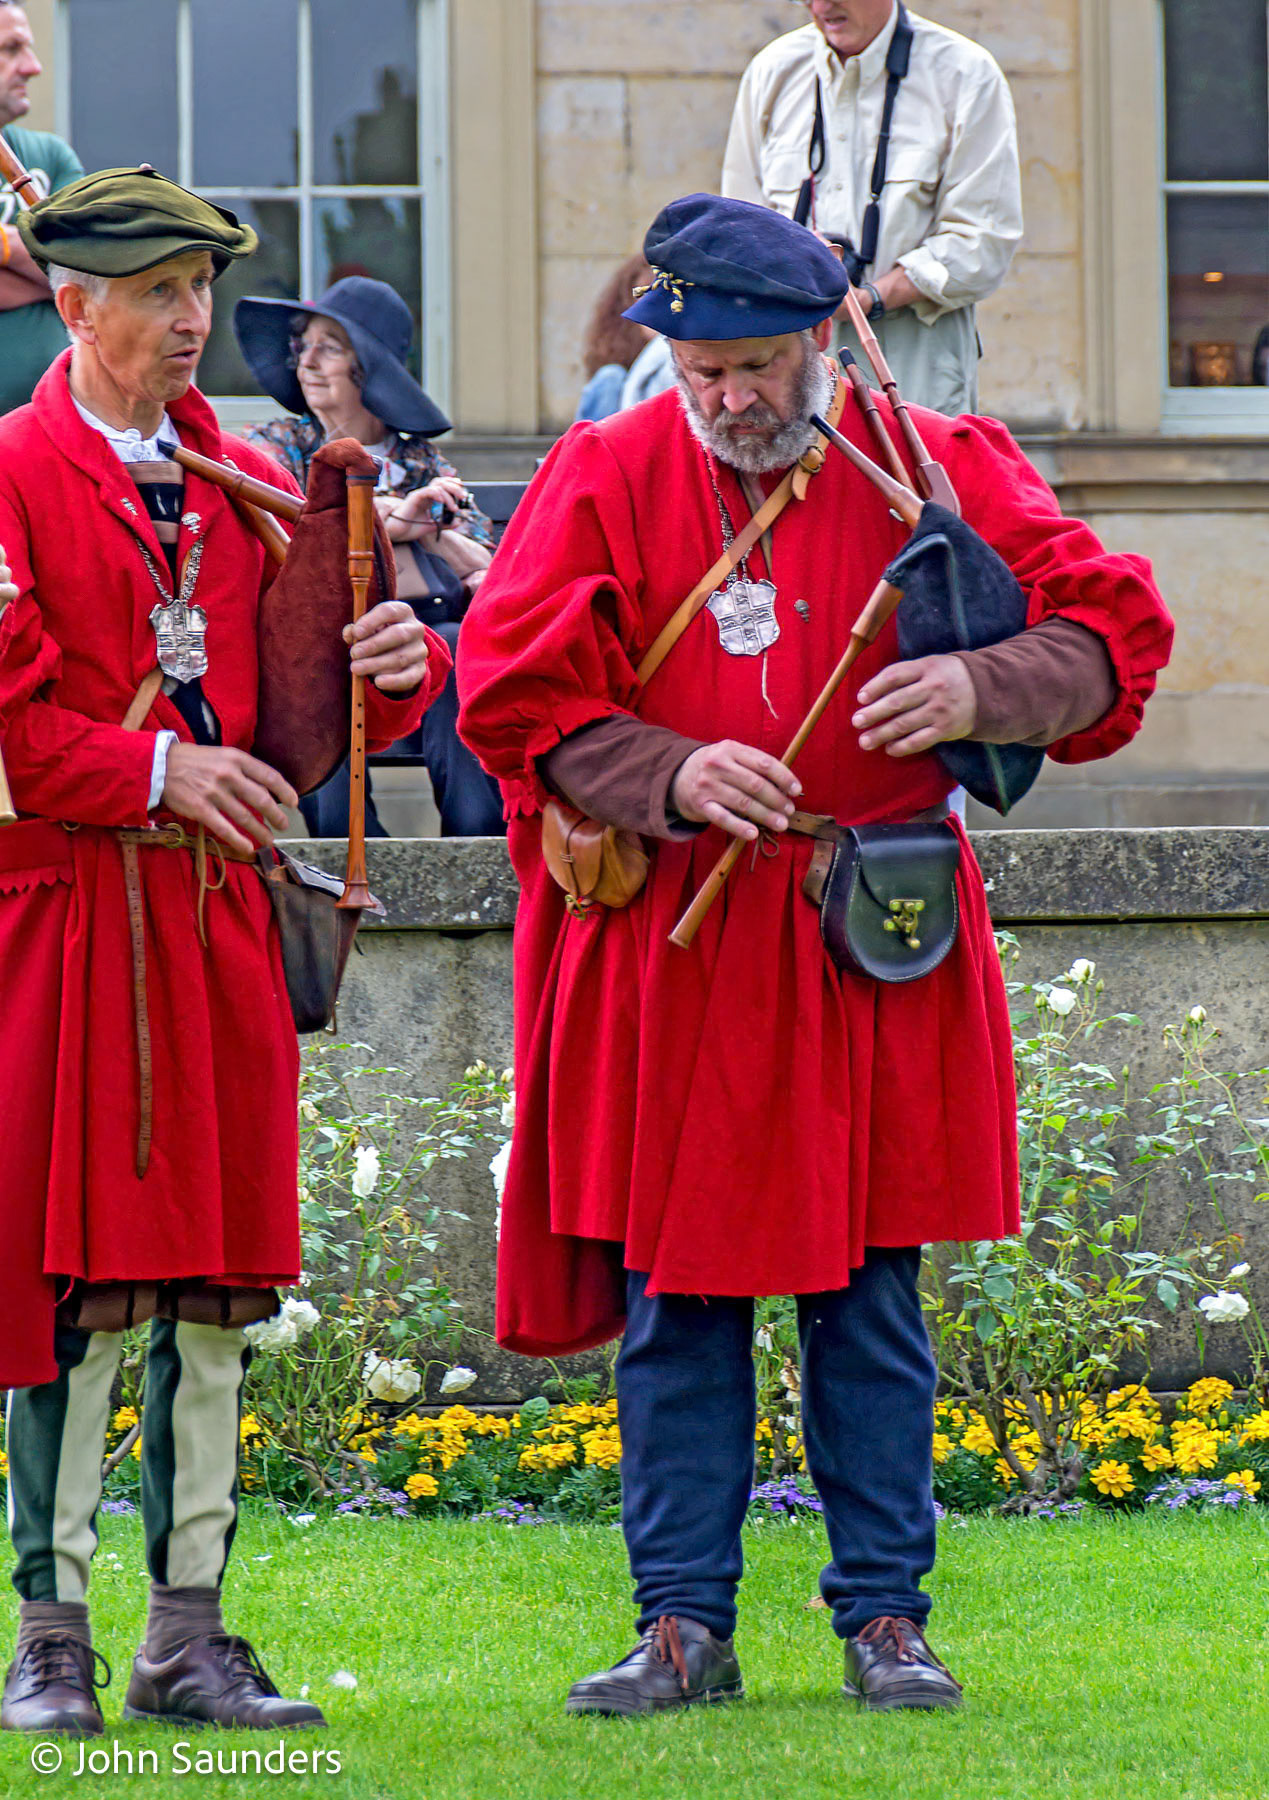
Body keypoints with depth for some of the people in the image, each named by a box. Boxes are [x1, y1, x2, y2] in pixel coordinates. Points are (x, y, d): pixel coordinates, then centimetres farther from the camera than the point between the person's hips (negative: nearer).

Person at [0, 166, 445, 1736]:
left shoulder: (248, 487, 15)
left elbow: (321, 706, 16)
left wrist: (396, 662, -5)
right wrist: (155, 772, -16)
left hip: (220, 914, 6)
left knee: (217, 1272, 6)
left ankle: (189, 1634, 11)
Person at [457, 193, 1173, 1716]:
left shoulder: (936, 470, 1)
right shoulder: (604, 480, 2)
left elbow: (1110, 628, -1)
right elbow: (511, 690, -3)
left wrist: (978, 689, -22)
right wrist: (673, 776, -19)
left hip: (872, 954, 0)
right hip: (664, 947, 0)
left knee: (870, 1299, 5)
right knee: (670, 1298, 2)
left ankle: (884, 1616, 13)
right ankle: (683, 1625, 9)